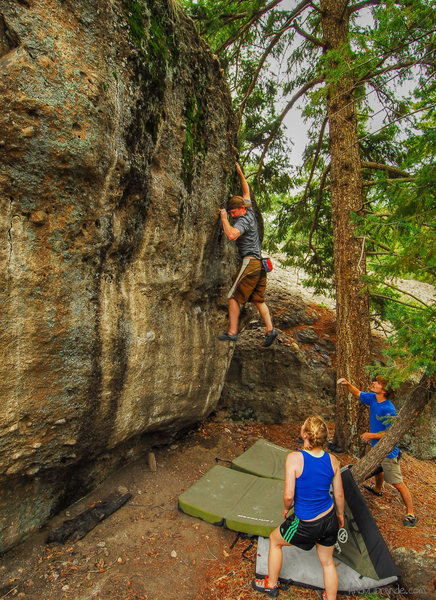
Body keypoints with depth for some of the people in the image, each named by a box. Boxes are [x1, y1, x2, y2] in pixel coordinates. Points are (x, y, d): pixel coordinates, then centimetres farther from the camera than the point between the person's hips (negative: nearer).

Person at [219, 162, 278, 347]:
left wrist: (224, 219, -14)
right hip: (260, 264, 9)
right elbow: (246, 192, 32)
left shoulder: (242, 221, -9)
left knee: (234, 297, -6)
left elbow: (231, 235, -29)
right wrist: (240, 173, 37)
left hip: (249, 262, -9)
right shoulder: (250, 213, 16)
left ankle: (232, 332, -7)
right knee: (259, 299, 9)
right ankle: (270, 329, 0)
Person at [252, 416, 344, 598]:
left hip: (306, 525, -4)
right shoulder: (332, 460, -12)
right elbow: (339, 494, 0)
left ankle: (271, 585, 43)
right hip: (329, 519, 4)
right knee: (327, 562, 28)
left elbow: (288, 496, -23)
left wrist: (286, 508, -1)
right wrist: (340, 514, 19)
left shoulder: (294, 458, -27)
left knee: (275, 540, 25)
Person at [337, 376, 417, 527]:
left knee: (398, 483, 0)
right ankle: (378, 489, 58)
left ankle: (411, 514, 14)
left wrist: (371, 435, -22)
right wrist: (348, 384, -11)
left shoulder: (388, 410, -31)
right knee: (377, 469, 32)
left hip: (388, 452, -9)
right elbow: (358, 394, 8)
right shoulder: (372, 398, -8)